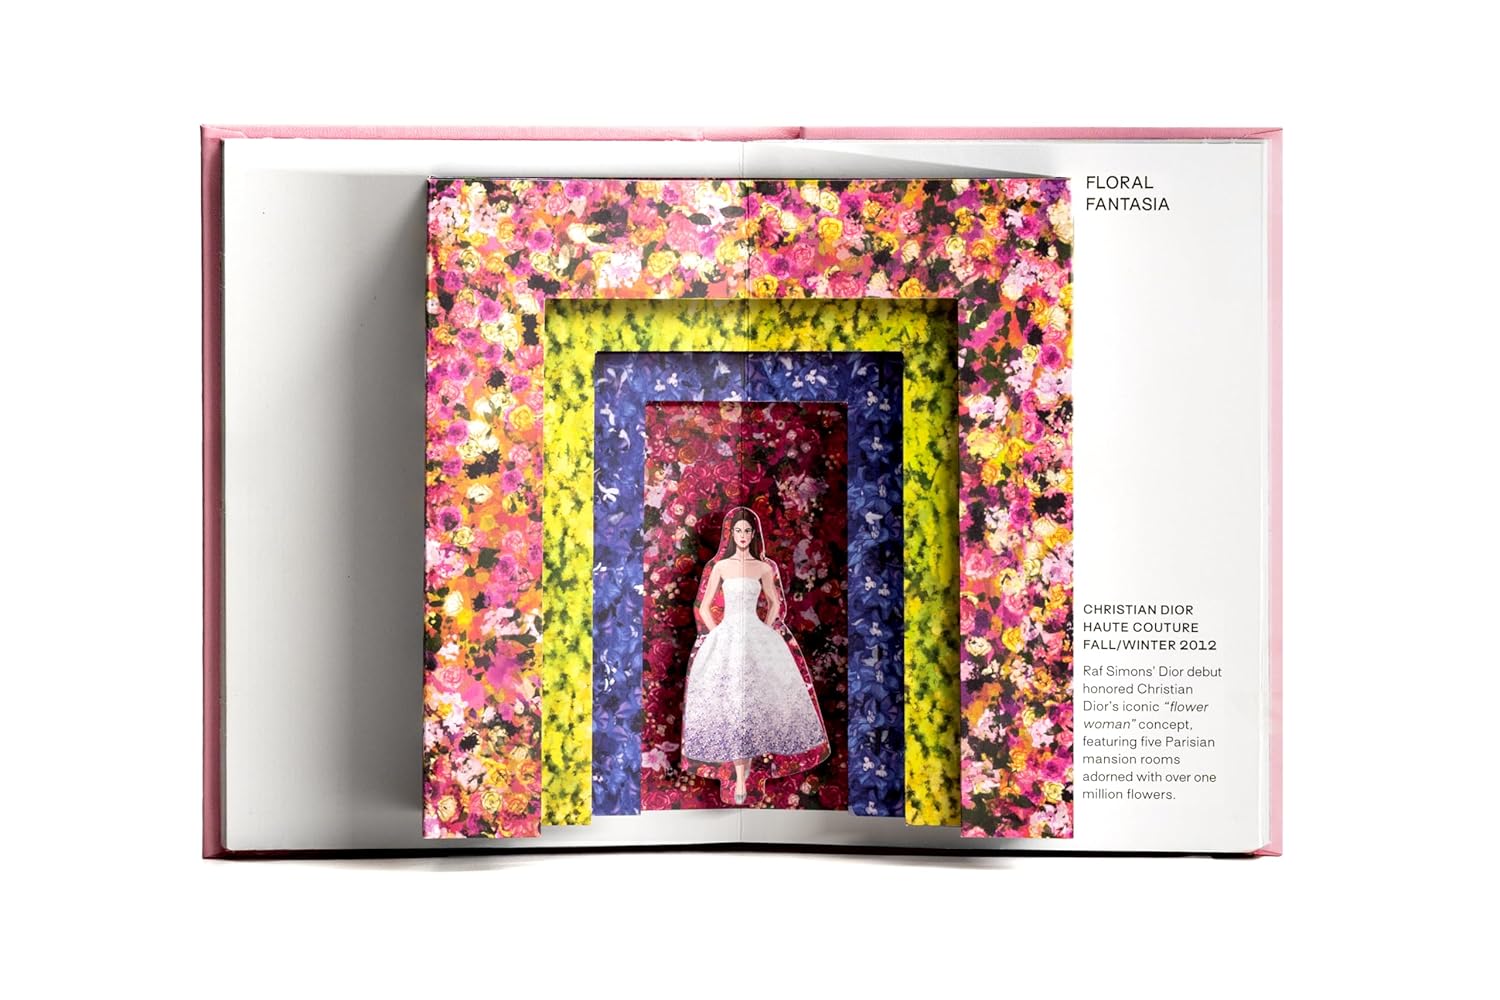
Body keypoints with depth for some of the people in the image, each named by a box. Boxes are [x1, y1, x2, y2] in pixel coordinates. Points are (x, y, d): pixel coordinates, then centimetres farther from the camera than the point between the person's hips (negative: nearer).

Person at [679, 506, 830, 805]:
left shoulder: (763, 568, 7)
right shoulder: (720, 566, 4)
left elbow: (775, 603, 17)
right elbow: (704, 607, 8)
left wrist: (766, 631, 6)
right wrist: (717, 634, -1)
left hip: (756, 637, 1)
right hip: (727, 637, -1)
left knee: (755, 699, -3)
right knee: (731, 702, -7)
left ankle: (748, 761, 11)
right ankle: (739, 778, -5)